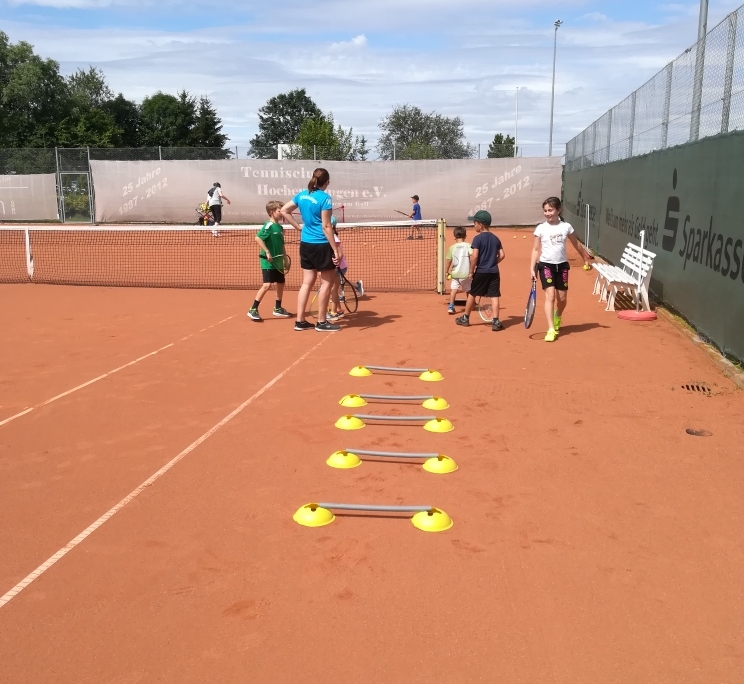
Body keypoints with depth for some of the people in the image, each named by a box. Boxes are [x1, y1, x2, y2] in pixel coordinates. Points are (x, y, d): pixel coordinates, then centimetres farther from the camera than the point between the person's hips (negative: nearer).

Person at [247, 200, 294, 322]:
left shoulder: (280, 227, 11)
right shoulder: (268, 226, -14)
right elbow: (258, 238, -24)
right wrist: (267, 252, -26)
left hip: (278, 262, 9)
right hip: (268, 262, -9)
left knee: (281, 283, 14)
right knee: (267, 285, -14)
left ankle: (278, 308, 29)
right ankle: (253, 310, -7)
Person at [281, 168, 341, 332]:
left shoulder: (302, 195, 7)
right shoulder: (325, 198, -14)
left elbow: (284, 210, 15)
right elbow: (326, 227, -18)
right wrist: (336, 250, -16)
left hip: (305, 244, 7)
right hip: (321, 245, -7)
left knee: (307, 282, 12)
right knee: (327, 282, 5)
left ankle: (300, 321, 14)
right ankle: (321, 322, 9)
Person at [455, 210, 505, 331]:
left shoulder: (478, 238, -10)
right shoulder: (496, 238, 7)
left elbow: (474, 256, -17)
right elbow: (502, 255, 6)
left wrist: (471, 271, -8)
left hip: (481, 272, -4)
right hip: (494, 272, 4)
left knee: (472, 294, 12)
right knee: (494, 296, 2)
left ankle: (465, 318, 24)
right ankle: (496, 322, -4)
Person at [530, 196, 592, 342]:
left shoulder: (566, 227, 1)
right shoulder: (541, 228, -3)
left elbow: (576, 245, 14)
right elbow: (536, 249, 2)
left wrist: (586, 259, 21)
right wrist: (532, 268, -5)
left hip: (562, 265, 2)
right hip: (546, 265, -2)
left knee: (562, 298, 8)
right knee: (550, 296, -15)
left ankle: (557, 317, 42)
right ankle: (551, 330, -14)